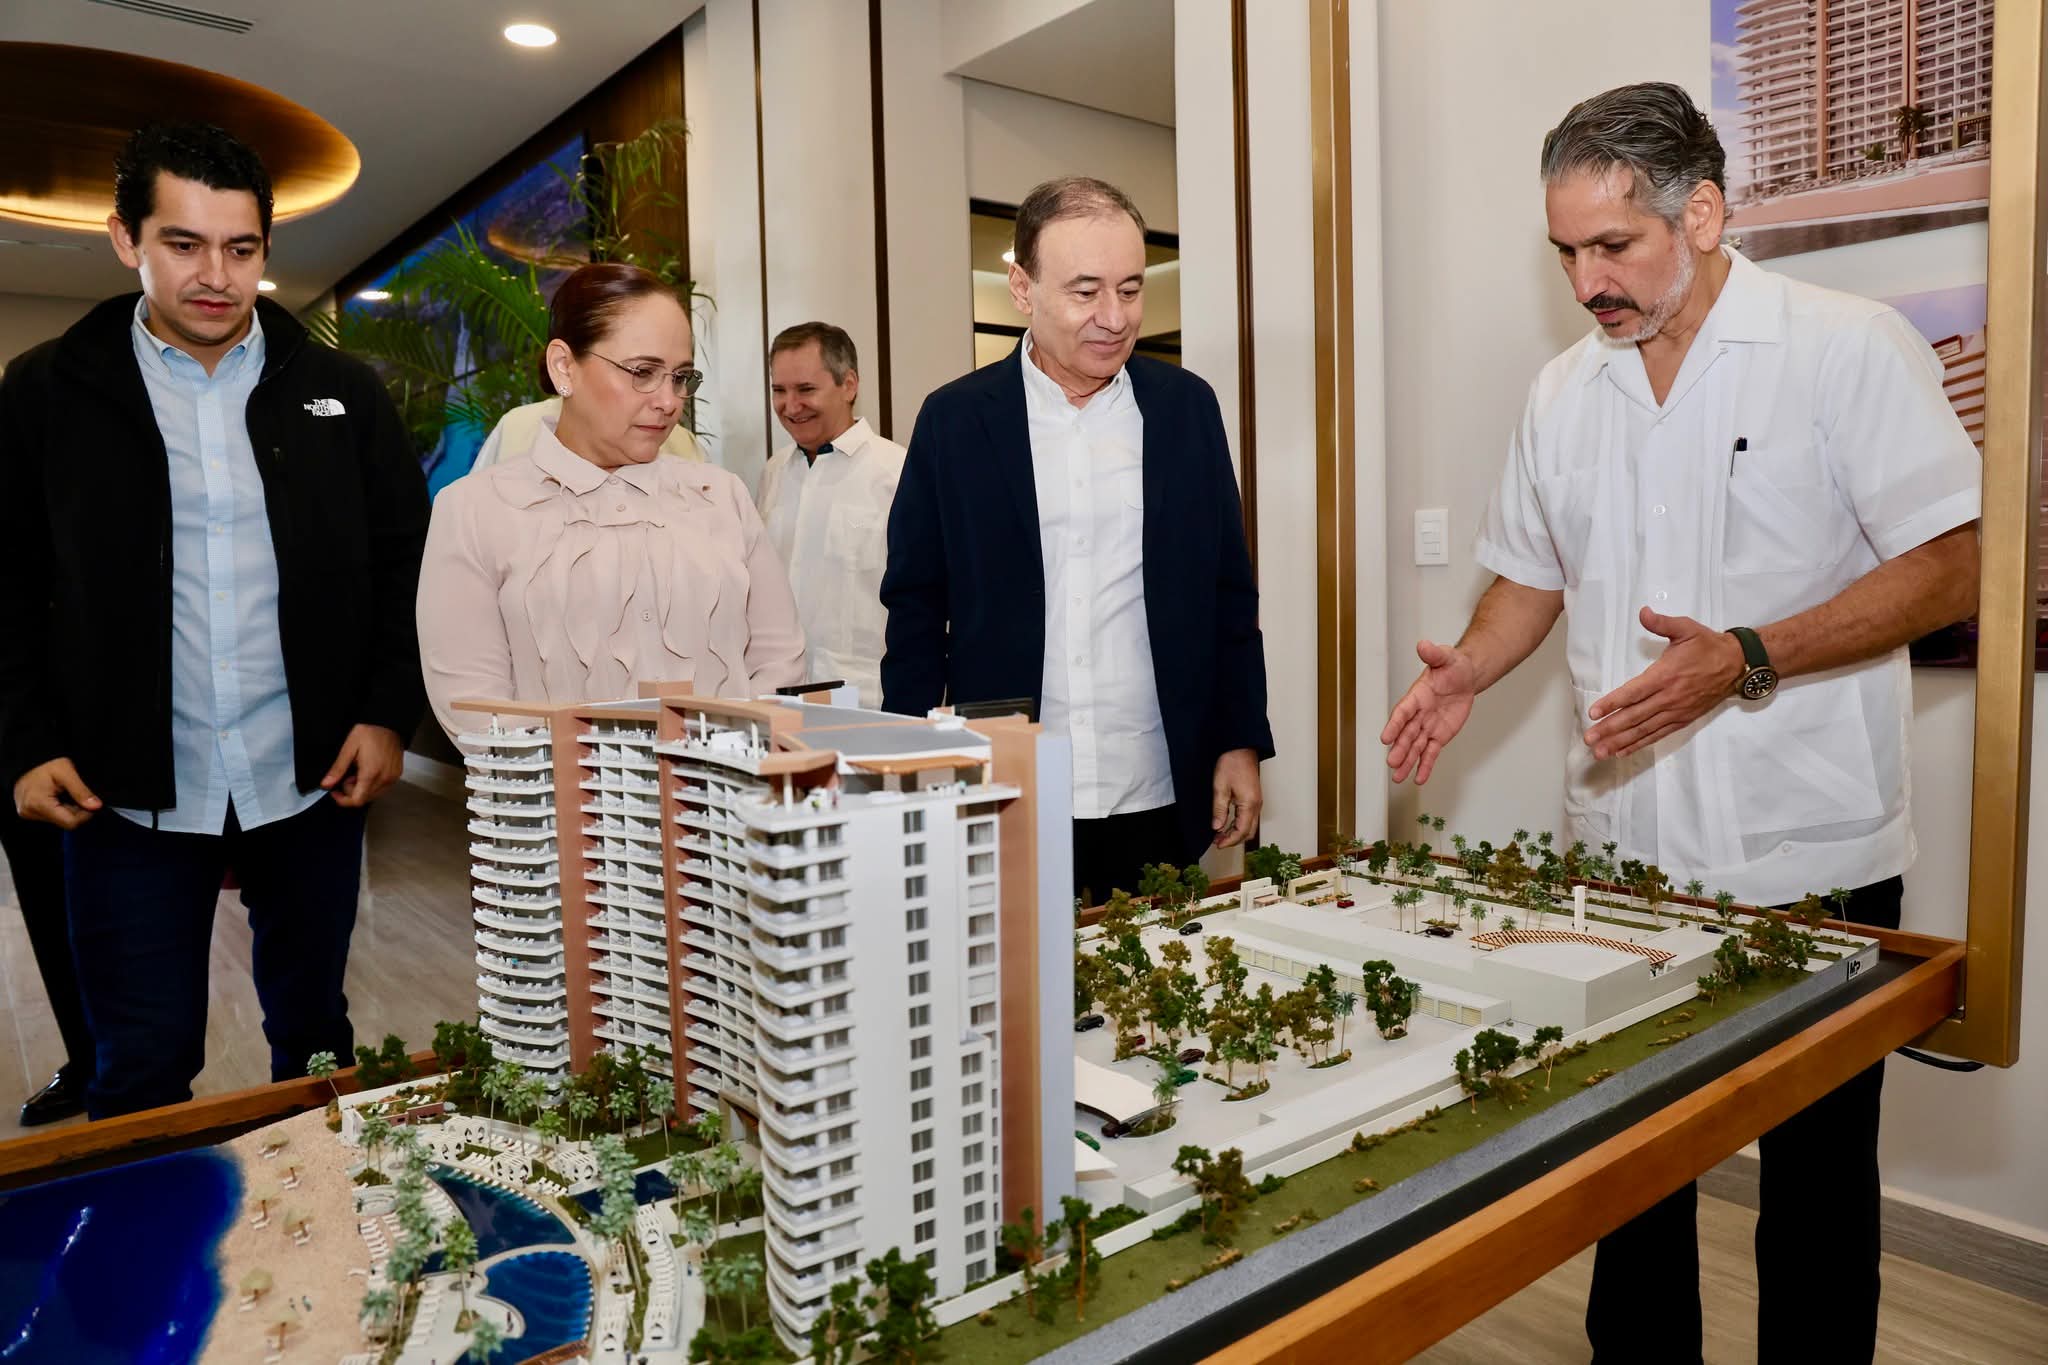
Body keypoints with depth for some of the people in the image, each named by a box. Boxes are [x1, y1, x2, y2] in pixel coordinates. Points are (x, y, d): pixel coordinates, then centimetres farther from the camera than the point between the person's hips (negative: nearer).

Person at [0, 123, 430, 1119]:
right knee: (140, 1073, 7)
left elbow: (404, 564, 5)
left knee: (314, 1037, 16)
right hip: (129, 794, -1)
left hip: (313, 782, 1)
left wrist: (389, 713, -4)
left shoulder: (341, 394, 4)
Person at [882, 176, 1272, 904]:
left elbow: (1229, 591, 9)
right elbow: (916, 607, 3)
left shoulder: (1187, 406, 4)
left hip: (1161, 807, 2)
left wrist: (1242, 742, 5)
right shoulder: (954, 419, 0)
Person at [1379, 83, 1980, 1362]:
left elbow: (1949, 569, -11)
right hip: (1625, 844, 5)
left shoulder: (1851, 347, -8)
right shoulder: (1564, 391, 8)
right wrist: (1468, 672, -3)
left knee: (1816, 1174, 11)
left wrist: (1744, 663, -24)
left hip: (1809, 854, -4)